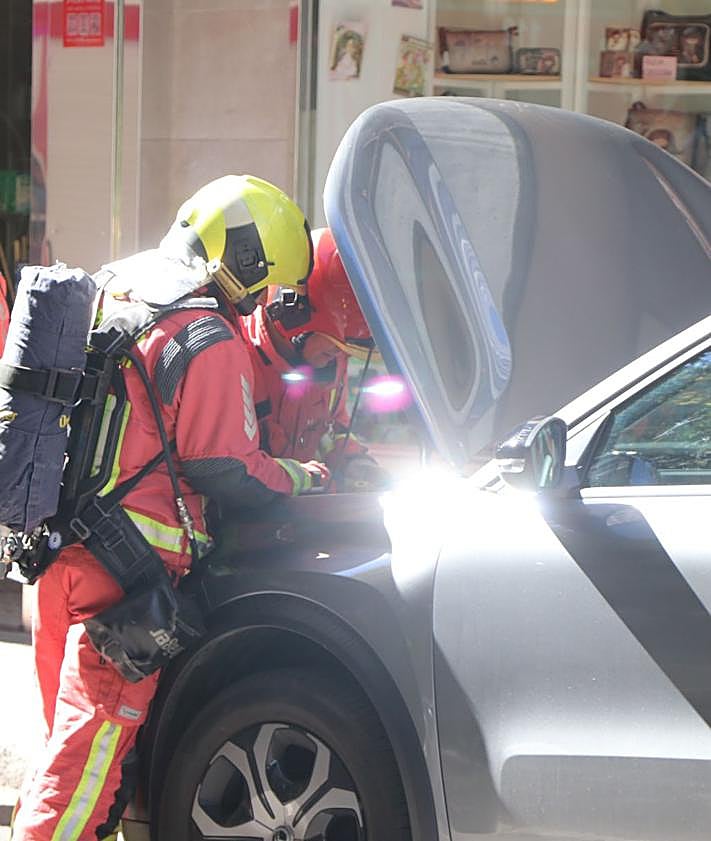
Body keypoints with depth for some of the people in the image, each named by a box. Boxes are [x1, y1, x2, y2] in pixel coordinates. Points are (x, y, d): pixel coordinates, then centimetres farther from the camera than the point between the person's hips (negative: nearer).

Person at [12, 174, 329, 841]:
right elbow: (225, 471, -10)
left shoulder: (110, 290, 13)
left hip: (55, 543, 8)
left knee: (73, 729, 17)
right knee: (96, 738, -5)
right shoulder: (209, 342, -13)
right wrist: (307, 478, 5)